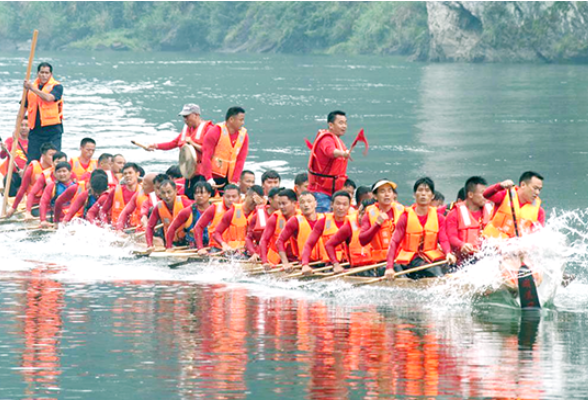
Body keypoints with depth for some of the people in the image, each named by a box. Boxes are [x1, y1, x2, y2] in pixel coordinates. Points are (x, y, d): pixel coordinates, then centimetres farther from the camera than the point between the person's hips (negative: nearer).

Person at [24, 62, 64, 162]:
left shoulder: (57, 87, 0)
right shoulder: (30, 87, 13)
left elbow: (49, 98, -21)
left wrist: (32, 88, -19)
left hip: (53, 128, -4)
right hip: (35, 129, 4)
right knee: (32, 161, -1)